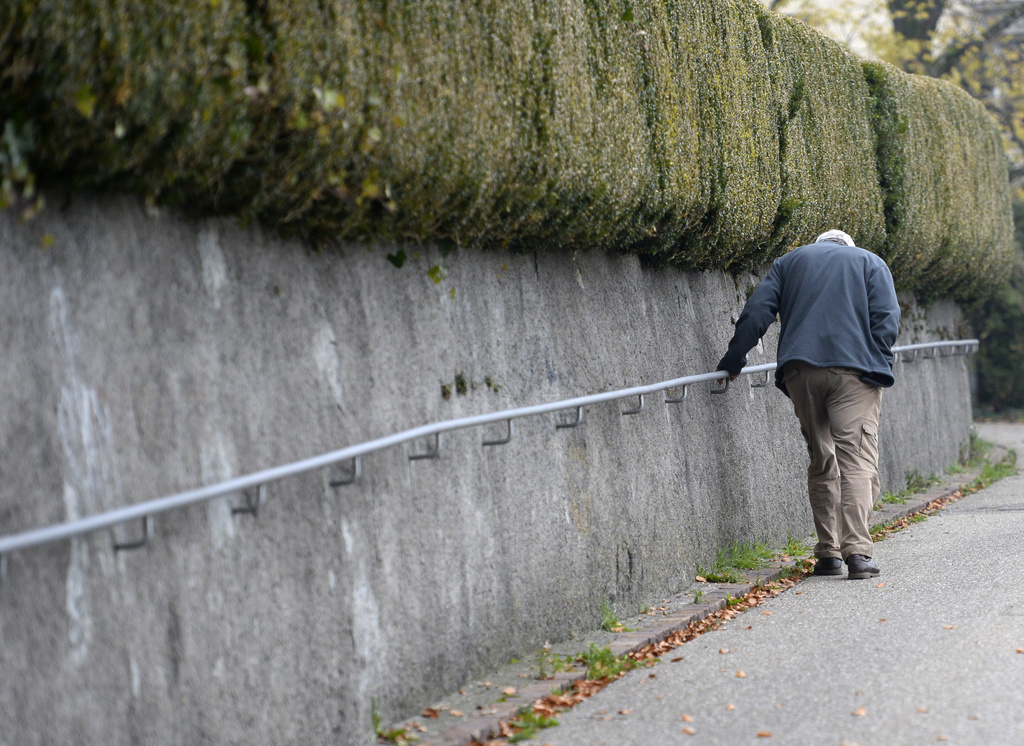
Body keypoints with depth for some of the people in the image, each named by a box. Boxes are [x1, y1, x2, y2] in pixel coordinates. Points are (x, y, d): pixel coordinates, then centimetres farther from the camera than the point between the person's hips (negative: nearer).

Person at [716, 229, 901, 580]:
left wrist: (734, 360, 13)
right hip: (855, 370, -2)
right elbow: (886, 319, 2)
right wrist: (880, 365, 4)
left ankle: (828, 553, 8)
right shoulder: (871, 263, 18)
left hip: (801, 370, 2)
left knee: (821, 462, 11)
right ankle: (857, 550, -21)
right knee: (857, 460, -7)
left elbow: (756, 313, 10)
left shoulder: (789, 262, 22)